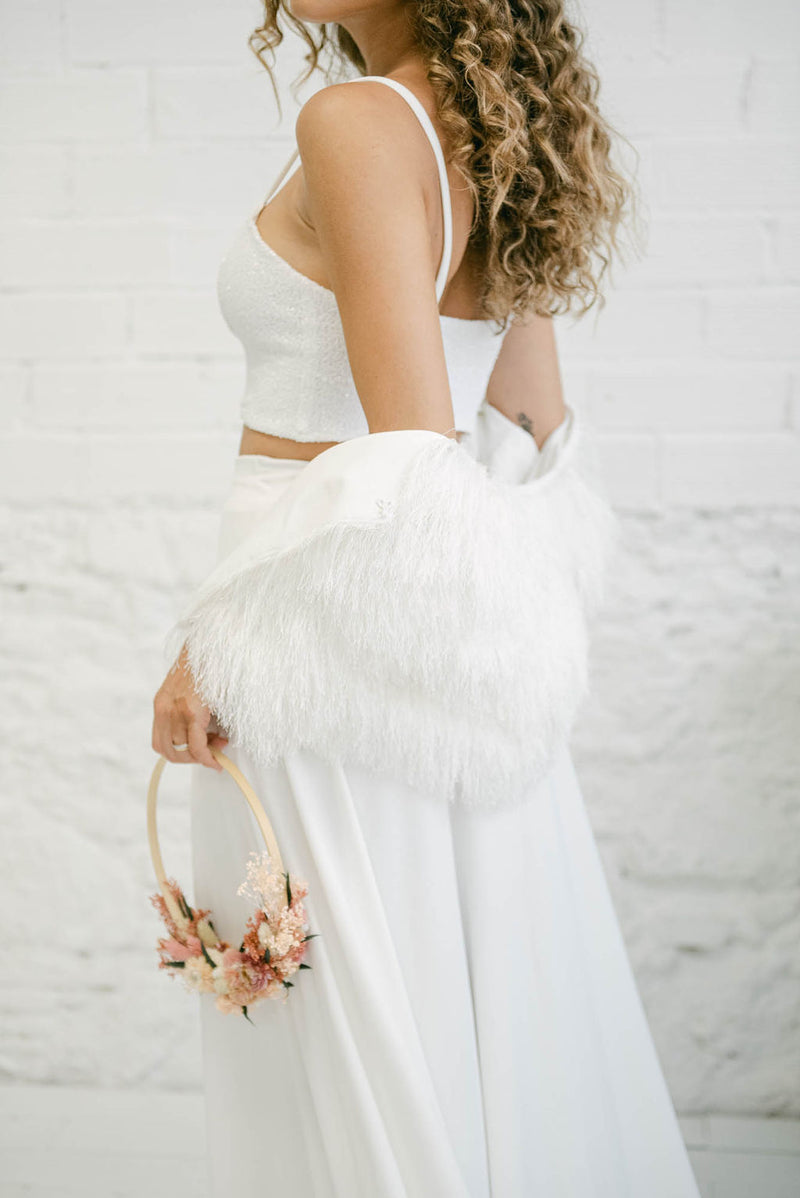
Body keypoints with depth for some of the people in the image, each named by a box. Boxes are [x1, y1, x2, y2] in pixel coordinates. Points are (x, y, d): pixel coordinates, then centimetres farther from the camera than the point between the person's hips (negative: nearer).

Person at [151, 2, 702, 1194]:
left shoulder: (357, 123, -16)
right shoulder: (504, 136, 9)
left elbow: (415, 452, -23)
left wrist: (218, 644, -17)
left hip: (331, 601, -8)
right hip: (458, 628, 8)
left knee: (356, 1018, 6)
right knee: (482, 977, 19)